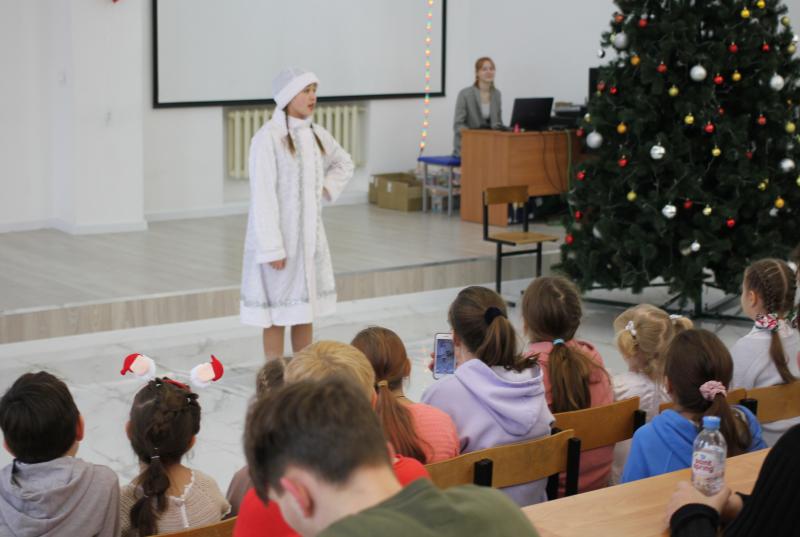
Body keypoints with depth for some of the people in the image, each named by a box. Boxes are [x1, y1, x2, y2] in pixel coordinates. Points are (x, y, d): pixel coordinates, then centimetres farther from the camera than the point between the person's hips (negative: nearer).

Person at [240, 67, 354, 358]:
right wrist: (272, 247, -20)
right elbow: (263, 196, -18)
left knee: (305, 308, 14)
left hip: (309, 235, 7)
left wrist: (326, 189, 8)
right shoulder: (268, 137, -16)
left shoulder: (315, 134, 6)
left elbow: (344, 164, 26)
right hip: (278, 236, -7)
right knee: (277, 313, 1)